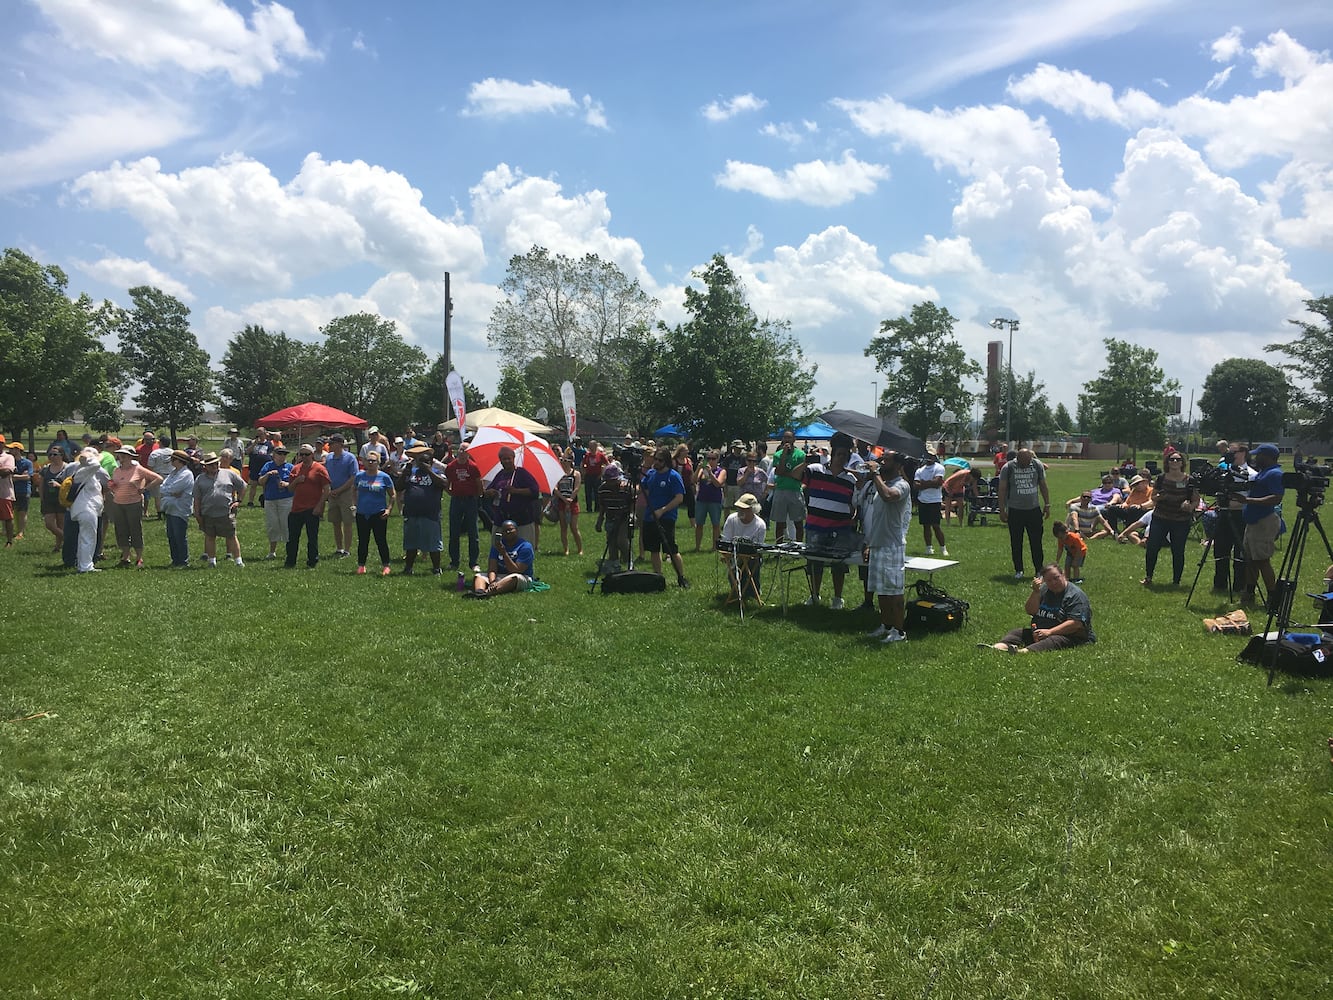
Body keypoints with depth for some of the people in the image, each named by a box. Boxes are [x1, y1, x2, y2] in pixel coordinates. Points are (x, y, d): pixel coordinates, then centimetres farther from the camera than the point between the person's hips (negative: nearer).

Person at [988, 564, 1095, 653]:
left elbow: (1076, 623, -19)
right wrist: (1036, 592, -10)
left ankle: (1025, 651, -64)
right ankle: (1001, 646, -44)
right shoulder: (1043, 589, 13)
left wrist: (1049, 632, -24)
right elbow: (1030, 611, 6)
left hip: (1068, 636, -7)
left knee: (1053, 640, -37)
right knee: (1017, 632, -12)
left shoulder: (1076, 595, -8)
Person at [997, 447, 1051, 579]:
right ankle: (1018, 570, 18)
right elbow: (1002, 489, -2)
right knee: (1016, 543, 6)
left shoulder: (1037, 465, 0)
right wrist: (1002, 510, -3)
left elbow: (1043, 486, 11)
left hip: (1034, 510, 1)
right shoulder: (1008, 468, -7)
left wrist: (1047, 505, 9)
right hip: (1015, 511, -1)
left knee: (1036, 542, 2)